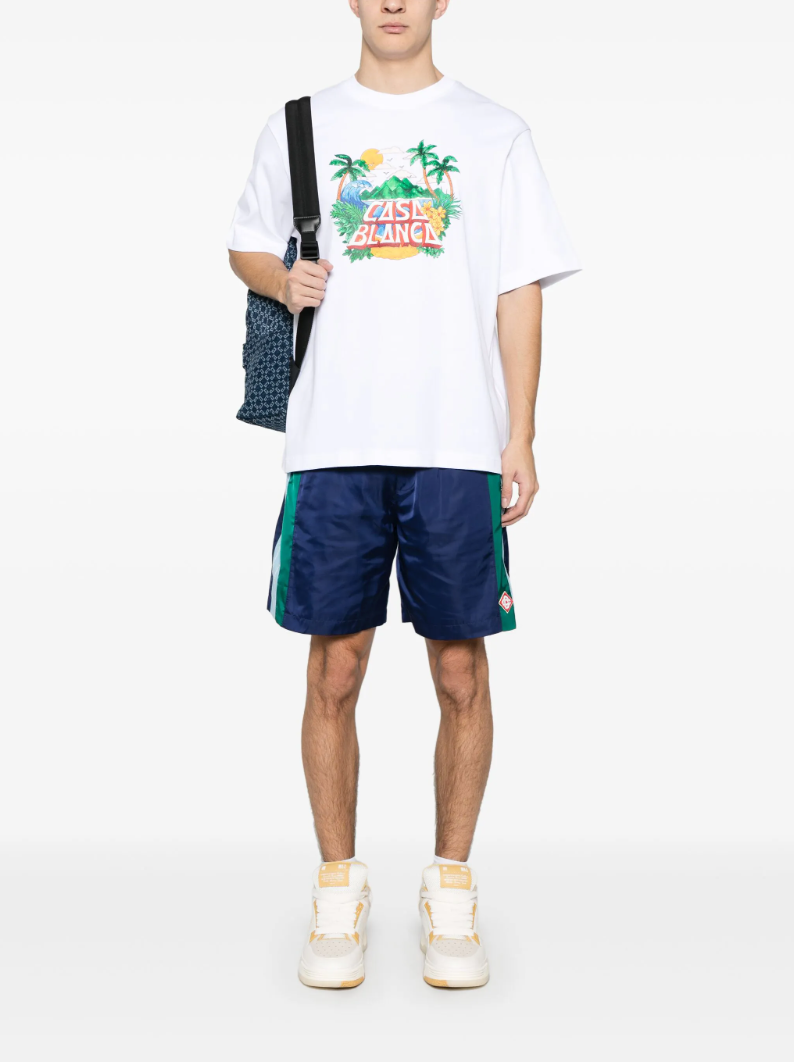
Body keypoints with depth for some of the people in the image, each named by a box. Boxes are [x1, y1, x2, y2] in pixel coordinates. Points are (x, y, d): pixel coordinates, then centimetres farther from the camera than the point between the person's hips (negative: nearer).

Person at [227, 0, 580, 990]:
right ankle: (339, 884, 21)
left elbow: (519, 296, 7)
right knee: (334, 673, 3)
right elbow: (245, 245, 22)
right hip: (332, 443, 1)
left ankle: (451, 886, 21)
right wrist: (284, 279, -2)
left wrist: (520, 439, -1)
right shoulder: (298, 128, 13)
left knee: (460, 674, 3)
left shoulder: (495, 133, 10)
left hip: (460, 445, 0)